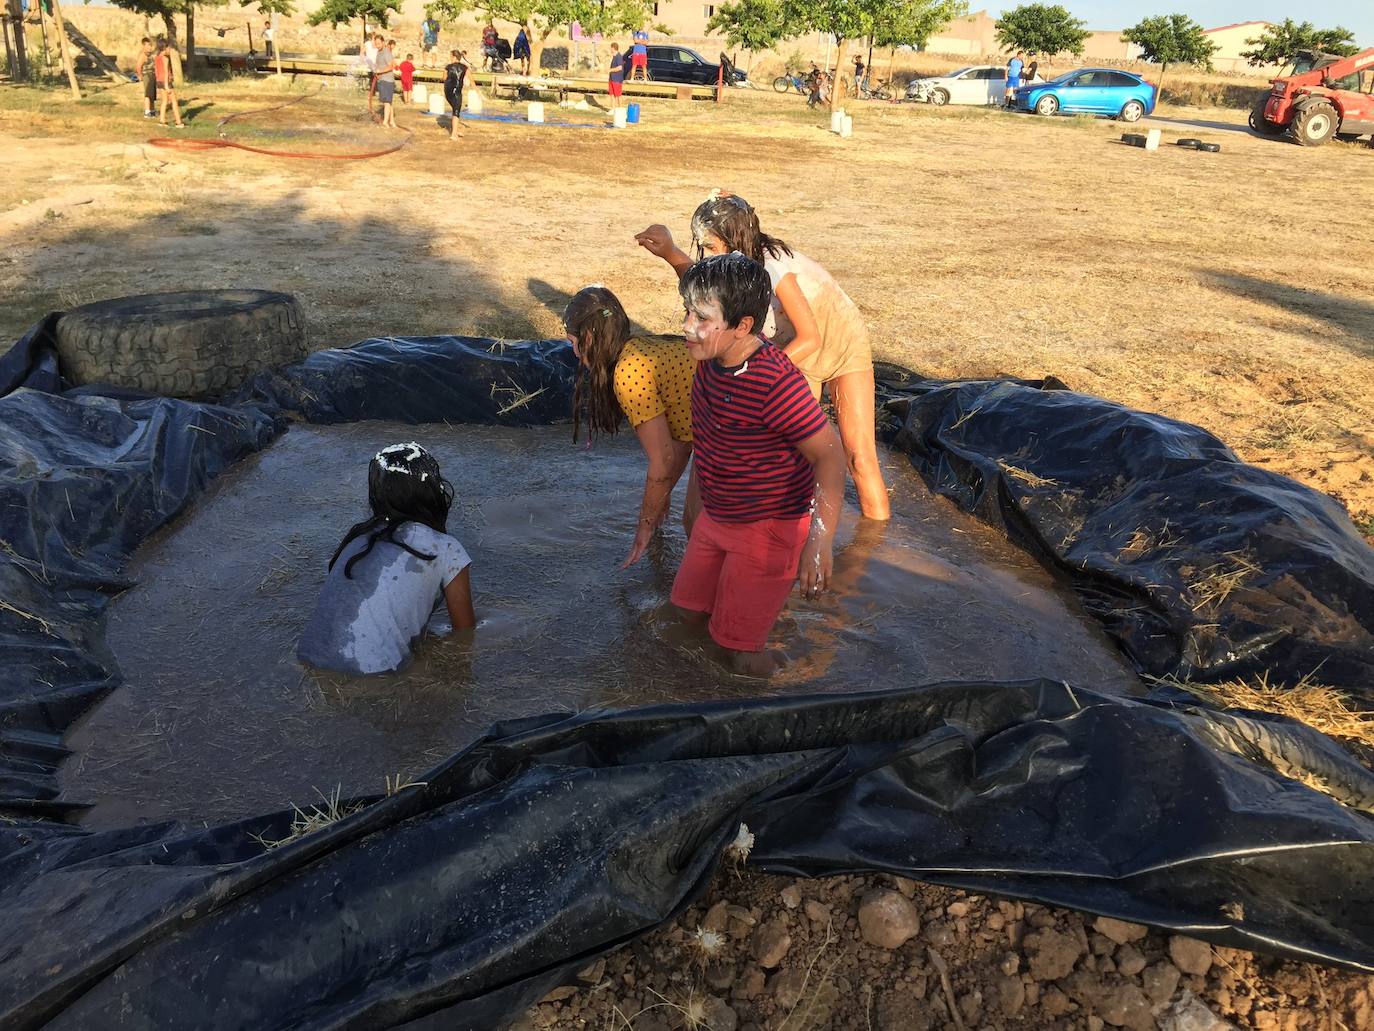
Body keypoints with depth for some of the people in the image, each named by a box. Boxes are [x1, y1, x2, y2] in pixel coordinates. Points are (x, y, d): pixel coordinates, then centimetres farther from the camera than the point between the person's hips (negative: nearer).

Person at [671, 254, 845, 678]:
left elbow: (829, 455, -31)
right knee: (689, 607, 21)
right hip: (716, 516, 9)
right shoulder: (711, 361, -6)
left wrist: (819, 540, -39)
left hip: (769, 528, -8)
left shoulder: (776, 384, -31)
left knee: (739, 644, 1)